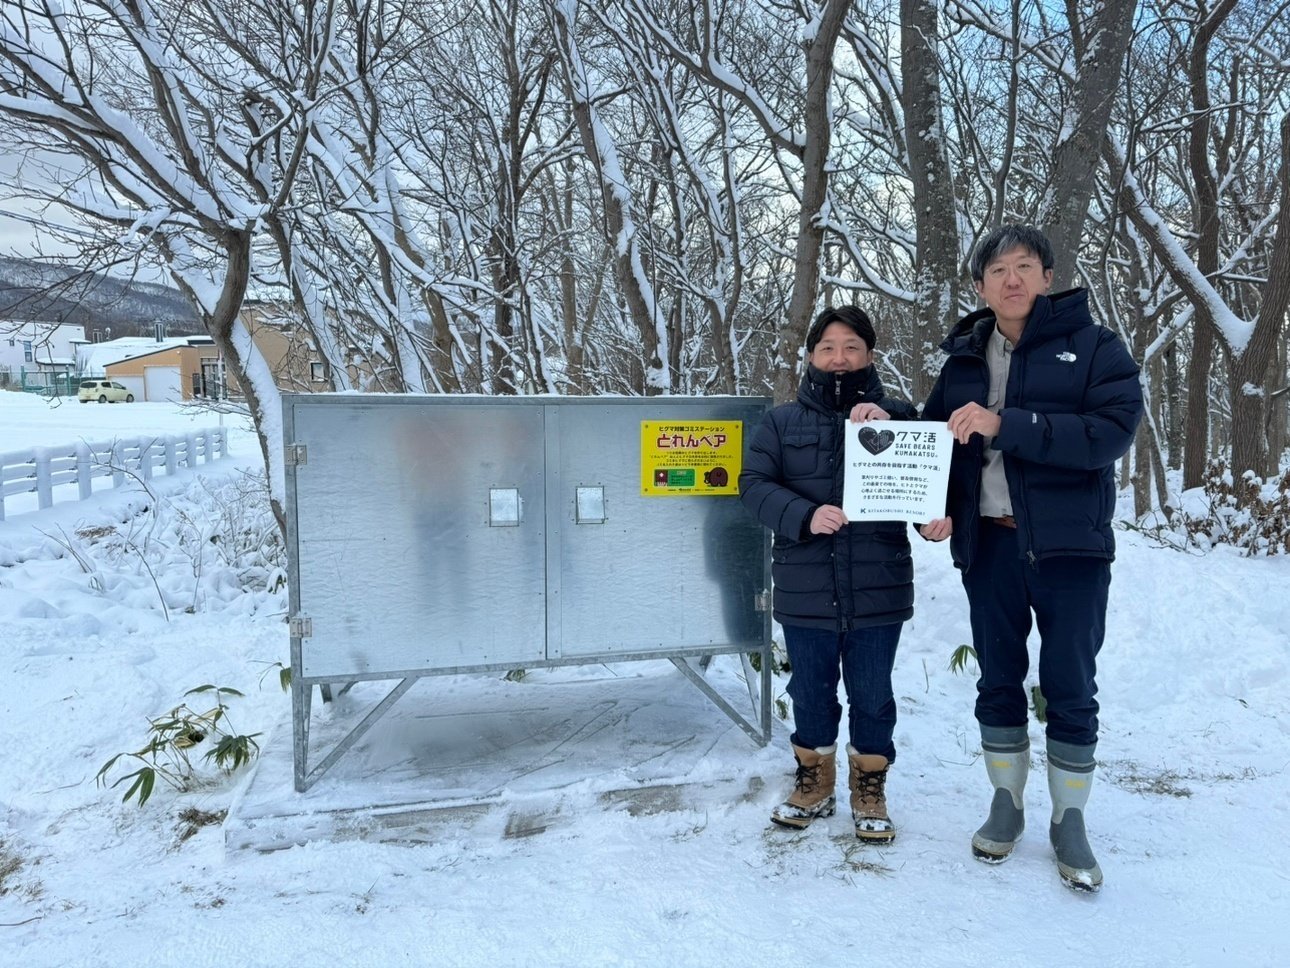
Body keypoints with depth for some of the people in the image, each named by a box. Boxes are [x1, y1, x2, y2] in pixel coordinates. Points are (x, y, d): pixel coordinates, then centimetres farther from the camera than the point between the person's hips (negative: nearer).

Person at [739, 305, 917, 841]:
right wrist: (804, 516, -17)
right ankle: (814, 781, 34)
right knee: (810, 692, 14)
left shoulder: (892, 415, 5)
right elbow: (754, 484, -1)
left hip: (877, 590, 0)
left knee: (872, 696, 10)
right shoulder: (782, 421, 6)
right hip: (805, 590, 1)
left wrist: (887, 427, -22)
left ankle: (869, 788, 30)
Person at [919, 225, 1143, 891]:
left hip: (1069, 544, -3)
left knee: (1070, 690, 6)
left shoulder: (1093, 346, -2)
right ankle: (1006, 805, 29)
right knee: (998, 683, 12)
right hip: (988, 545, 3)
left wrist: (1005, 425, -24)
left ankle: (1069, 822, 22)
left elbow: (1114, 430, -17)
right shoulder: (964, 359, 9)